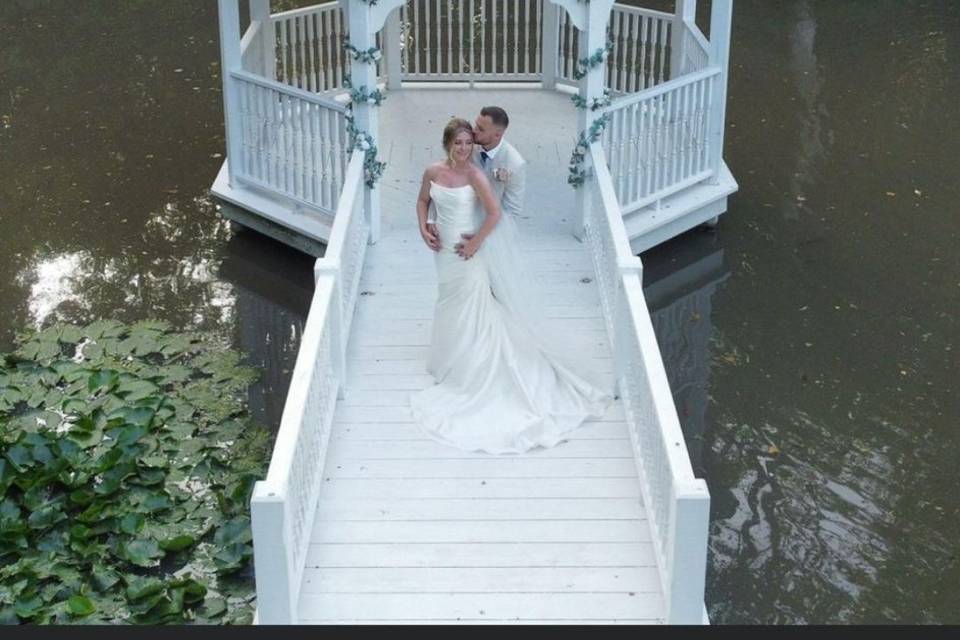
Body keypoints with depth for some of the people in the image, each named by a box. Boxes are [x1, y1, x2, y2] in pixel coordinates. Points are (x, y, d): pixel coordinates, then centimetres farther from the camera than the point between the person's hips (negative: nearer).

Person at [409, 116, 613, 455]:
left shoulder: (475, 174, -17)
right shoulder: (433, 172, -2)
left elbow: (495, 213, -23)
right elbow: (423, 201, 16)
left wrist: (475, 242, -18)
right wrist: (423, 228, 1)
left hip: (469, 253, -5)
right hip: (444, 250, 5)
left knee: (471, 309, 0)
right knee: (450, 308, 19)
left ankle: (471, 372, 13)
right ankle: (451, 361, 36)